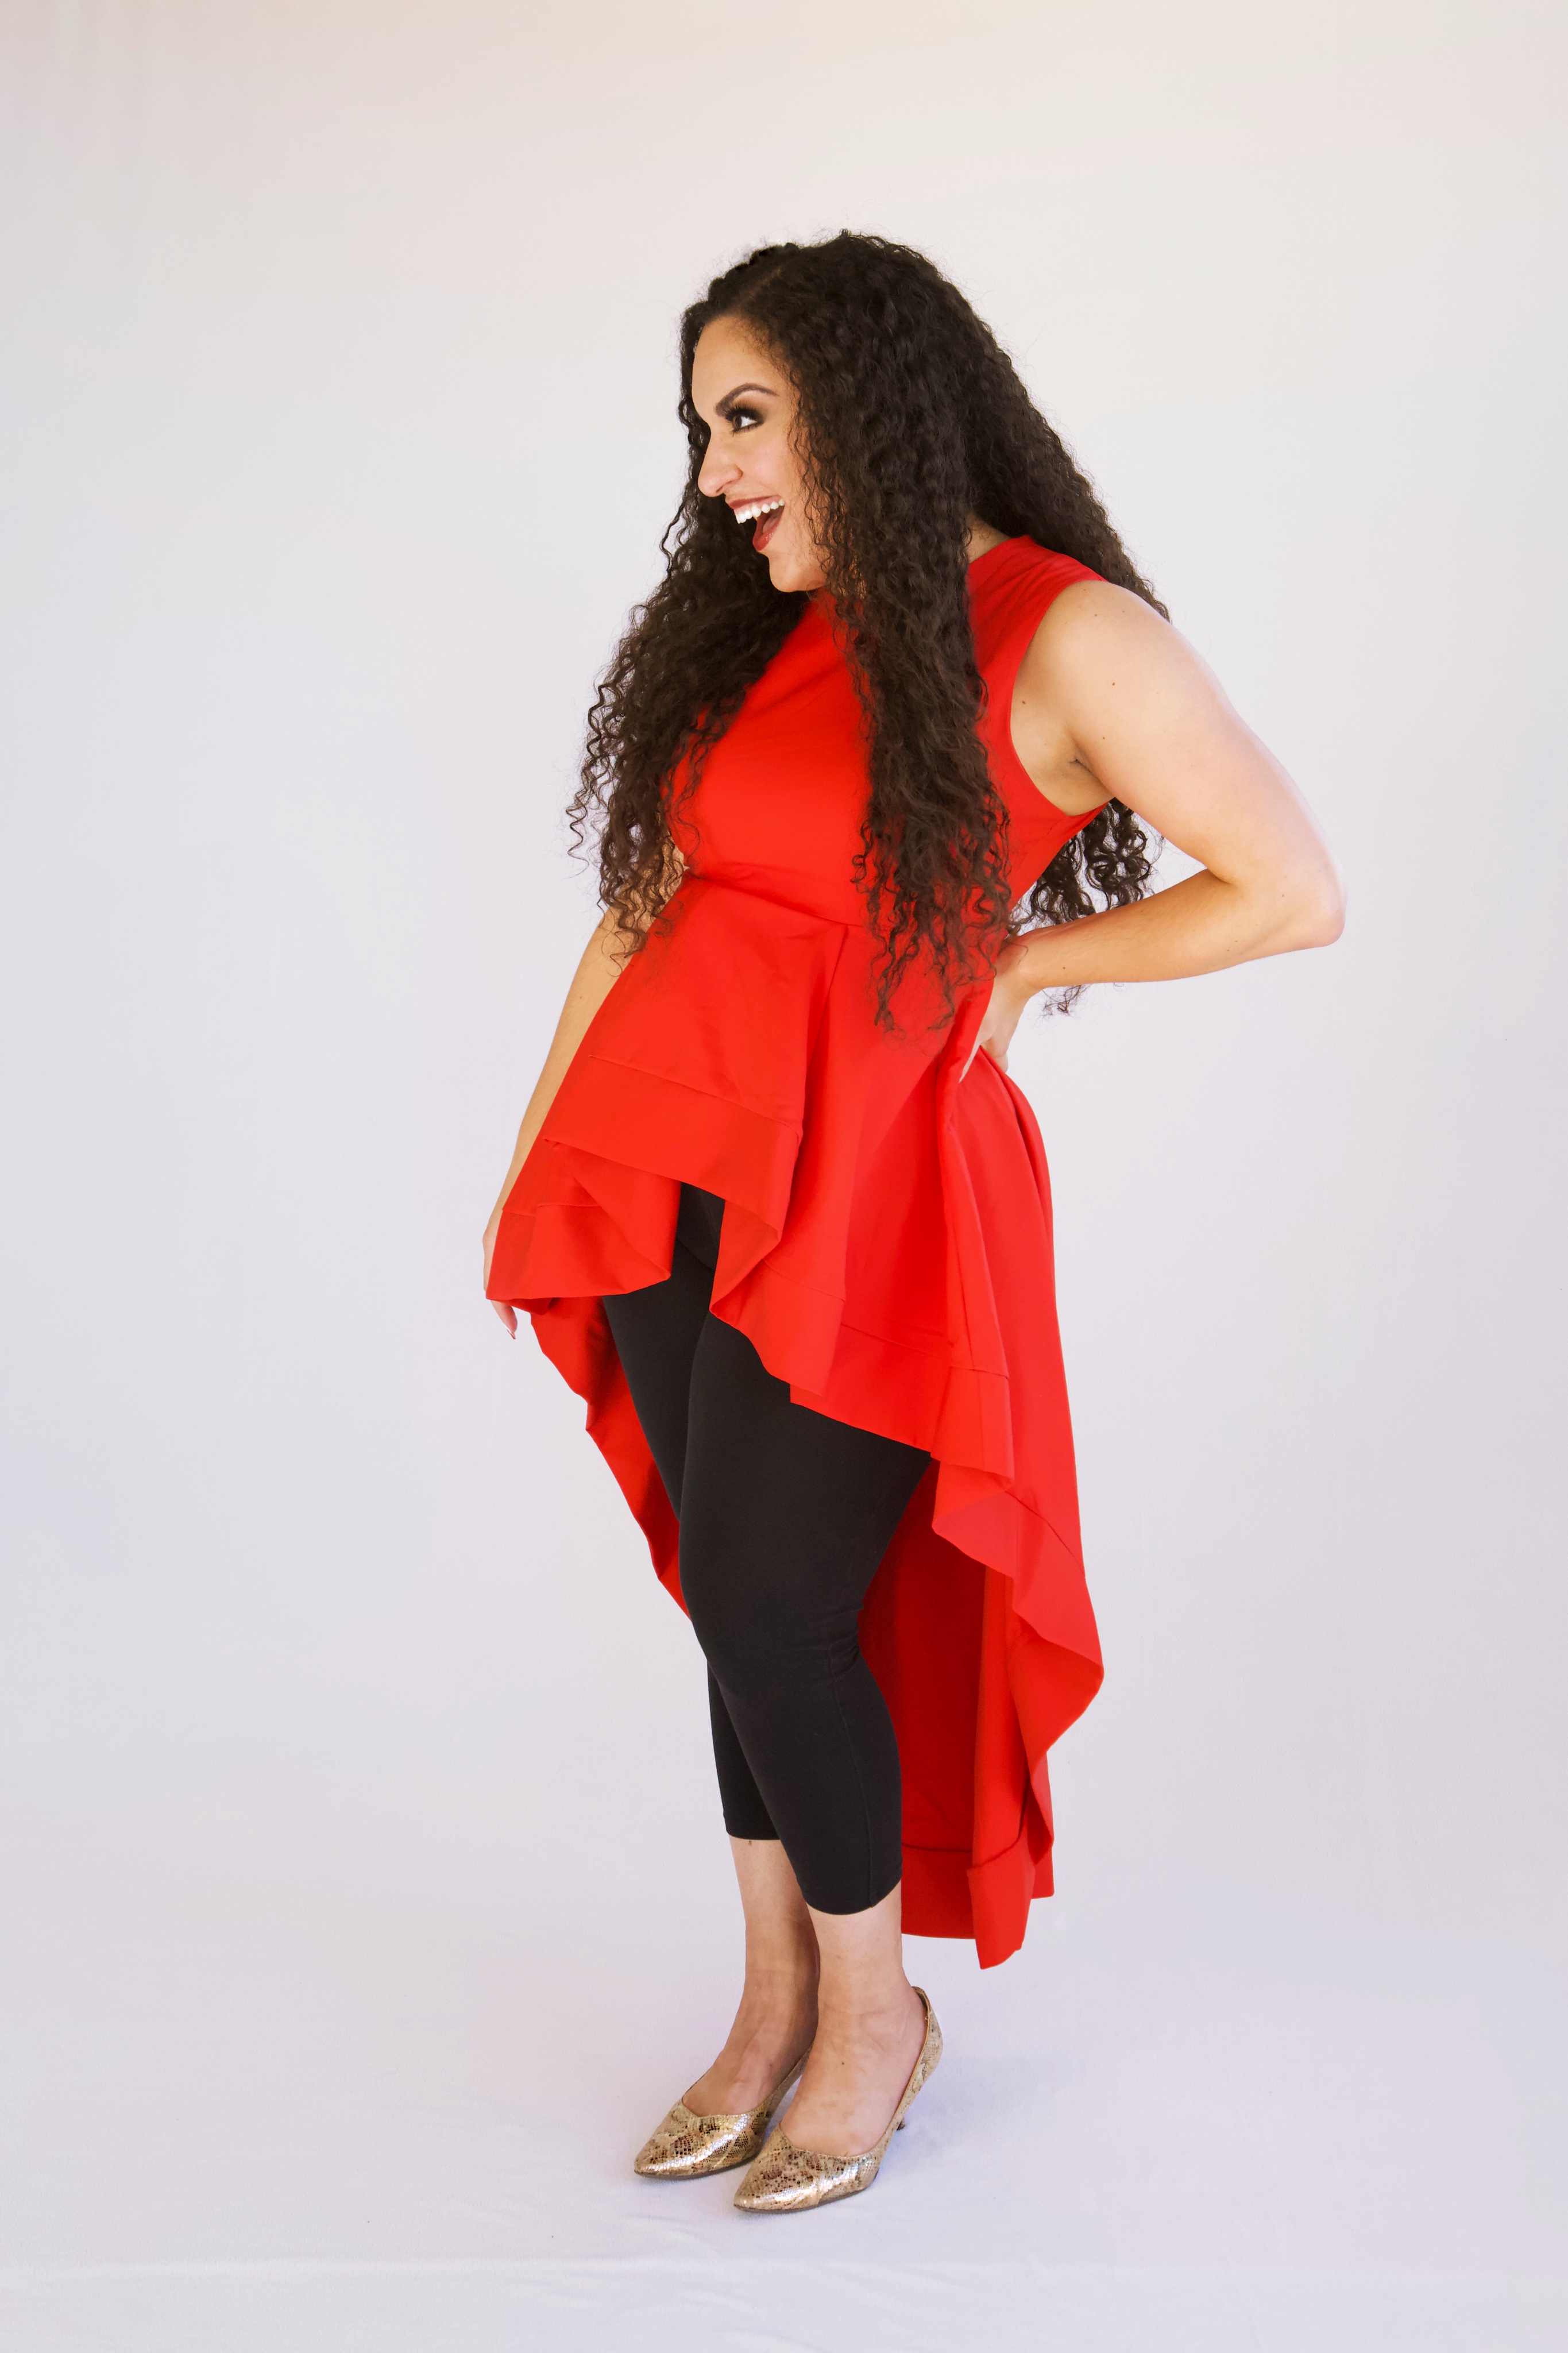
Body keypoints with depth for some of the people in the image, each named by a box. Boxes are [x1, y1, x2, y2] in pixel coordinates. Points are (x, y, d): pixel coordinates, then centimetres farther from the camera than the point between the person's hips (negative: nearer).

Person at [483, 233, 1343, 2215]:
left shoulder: (1062, 633, -9)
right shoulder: (760, 627, 11)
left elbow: (1294, 891, -8)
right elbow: (643, 903, 12)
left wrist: (1020, 964, -1)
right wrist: (532, 1162, 10)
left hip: (854, 1178, -6)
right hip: (669, 1161, 6)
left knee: (762, 1608, -3)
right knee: (738, 1603, 11)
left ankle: (876, 2015, 21)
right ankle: (776, 2004, 28)